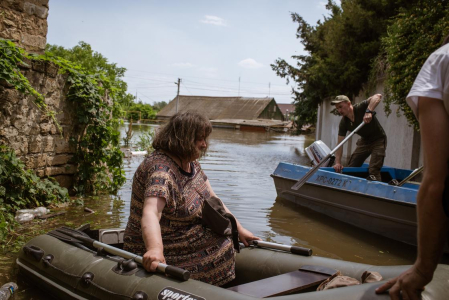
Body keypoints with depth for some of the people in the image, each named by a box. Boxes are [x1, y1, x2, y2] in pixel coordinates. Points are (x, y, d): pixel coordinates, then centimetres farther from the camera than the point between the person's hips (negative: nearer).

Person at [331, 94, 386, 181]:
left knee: (373, 170, -16)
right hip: (364, 141, 6)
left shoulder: (360, 108, -26)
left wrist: (368, 111, -54)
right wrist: (338, 162, -18)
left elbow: (378, 96, -40)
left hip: (378, 140, -6)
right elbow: (340, 143, -10)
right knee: (351, 167, 6)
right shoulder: (344, 123, -11)